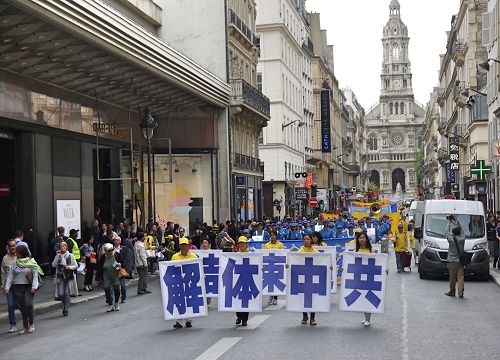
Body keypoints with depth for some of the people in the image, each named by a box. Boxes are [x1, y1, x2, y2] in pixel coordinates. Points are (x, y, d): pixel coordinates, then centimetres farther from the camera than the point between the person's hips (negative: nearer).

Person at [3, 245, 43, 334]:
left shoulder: (31, 262, -2)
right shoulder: (15, 263, 7)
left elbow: (35, 275, -4)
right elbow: (10, 275, 7)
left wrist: (34, 286, -14)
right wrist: (7, 287, -2)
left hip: (29, 287, -3)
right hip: (17, 288, 3)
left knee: (28, 305, -14)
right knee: (22, 307, 3)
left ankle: (31, 324, 3)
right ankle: (25, 327, 10)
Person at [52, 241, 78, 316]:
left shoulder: (71, 256, 3)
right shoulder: (58, 256, 8)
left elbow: (76, 266, 4)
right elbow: (53, 265, -3)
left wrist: (69, 267, -13)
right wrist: (57, 256, -9)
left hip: (68, 276, -2)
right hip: (60, 277, 2)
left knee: (67, 293, -4)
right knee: (60, 294, -4)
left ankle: (66, 310, 6)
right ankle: (65, 304, 25)